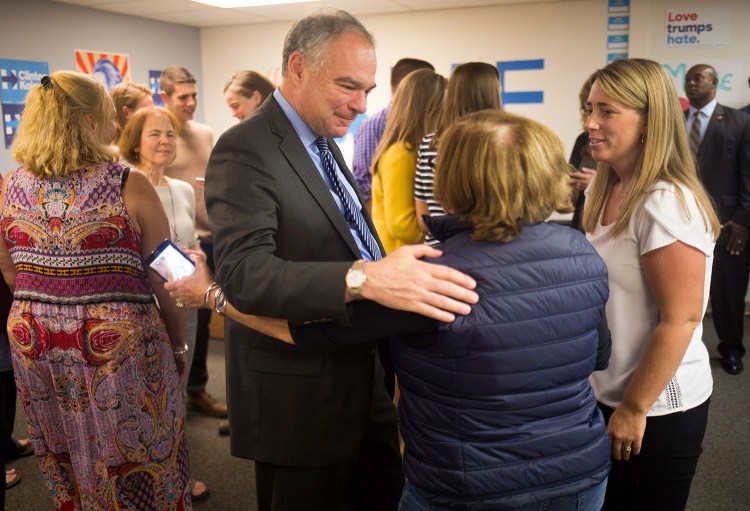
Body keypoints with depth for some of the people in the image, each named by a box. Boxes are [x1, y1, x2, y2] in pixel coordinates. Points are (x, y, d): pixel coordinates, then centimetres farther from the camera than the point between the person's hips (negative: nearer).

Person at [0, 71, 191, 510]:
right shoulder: (129, 185, -14)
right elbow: (163, 278, -11)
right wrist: (179, 342, 2)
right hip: (119, 344, -5)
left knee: (67, 468, 24)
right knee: (137, 475, 14)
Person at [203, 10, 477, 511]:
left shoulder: (324, 141, 10)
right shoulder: (245, 150, -19)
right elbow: (244, 273, -32)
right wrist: (364, 279, -43)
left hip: (361, 376, 9)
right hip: (299, 394, -8)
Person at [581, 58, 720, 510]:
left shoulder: (667, 203, -22)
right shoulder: (603, 192, 3)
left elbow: (680, 320, -23)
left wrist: (634, 409, -16)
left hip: (658, 408, -7)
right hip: (604, 395, 7)